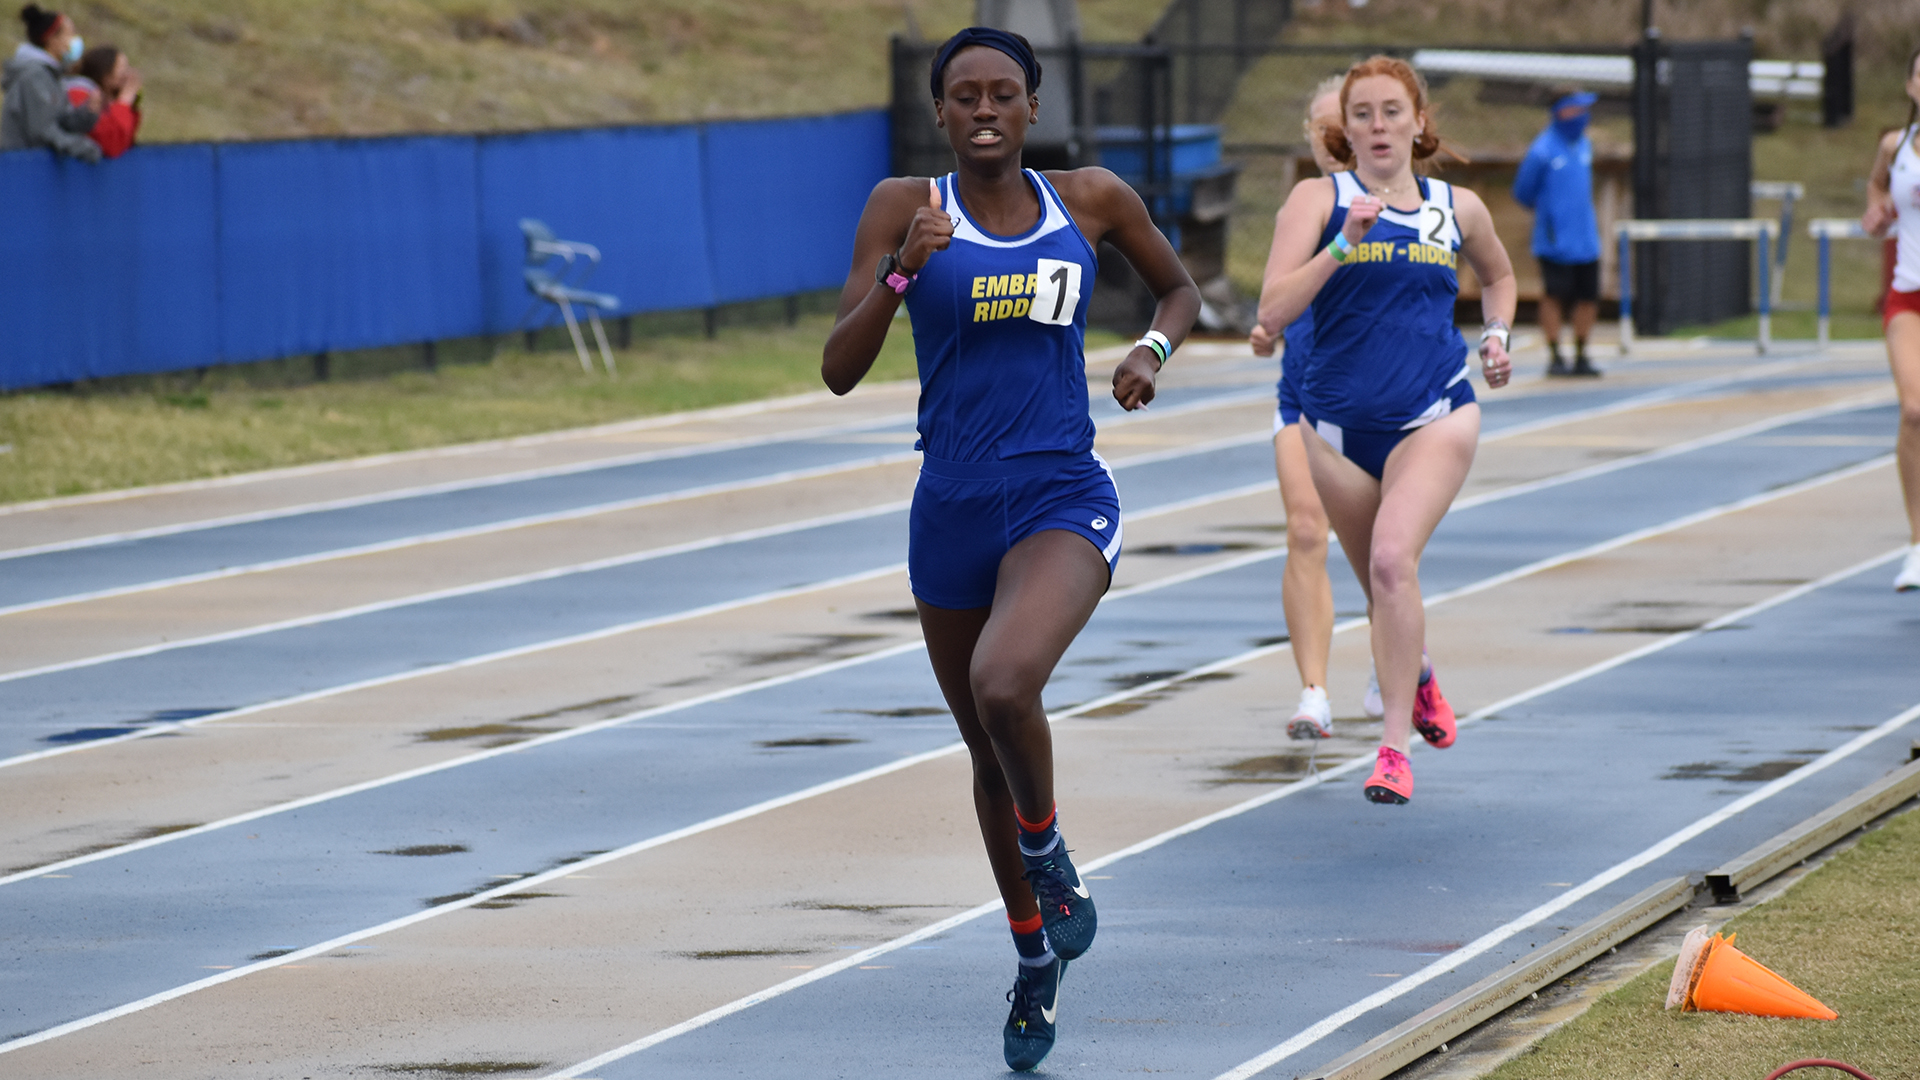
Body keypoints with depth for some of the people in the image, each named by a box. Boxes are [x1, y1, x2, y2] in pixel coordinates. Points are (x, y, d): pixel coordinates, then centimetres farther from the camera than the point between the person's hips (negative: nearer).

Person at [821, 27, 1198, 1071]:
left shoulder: (1090, 200, 2)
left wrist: (1152, 348, -2)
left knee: (1004, 686, -30)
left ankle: (1048, 853, 0)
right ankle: (1035, 957, 36)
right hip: (953, 508, 2)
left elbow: (1180, 289, 19)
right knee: (987, 750, 14)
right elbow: (839, 369, -6)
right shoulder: (906, 206, -1)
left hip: (1064, 503, -2)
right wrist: (902, 271, -21)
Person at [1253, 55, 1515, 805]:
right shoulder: (1319, 199, -3)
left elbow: (1499, 277, 29)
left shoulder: (1458, 208, 7)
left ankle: (1395, 745, -20)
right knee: (1380, 583, 14)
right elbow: (1273, 311, -15)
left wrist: (1497, 336, 11)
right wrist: (1344, 244, -24)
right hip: (1338, 420, 1)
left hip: (1435, 416, -1)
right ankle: (1417, 678, 48)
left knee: (1393, 558, -24)